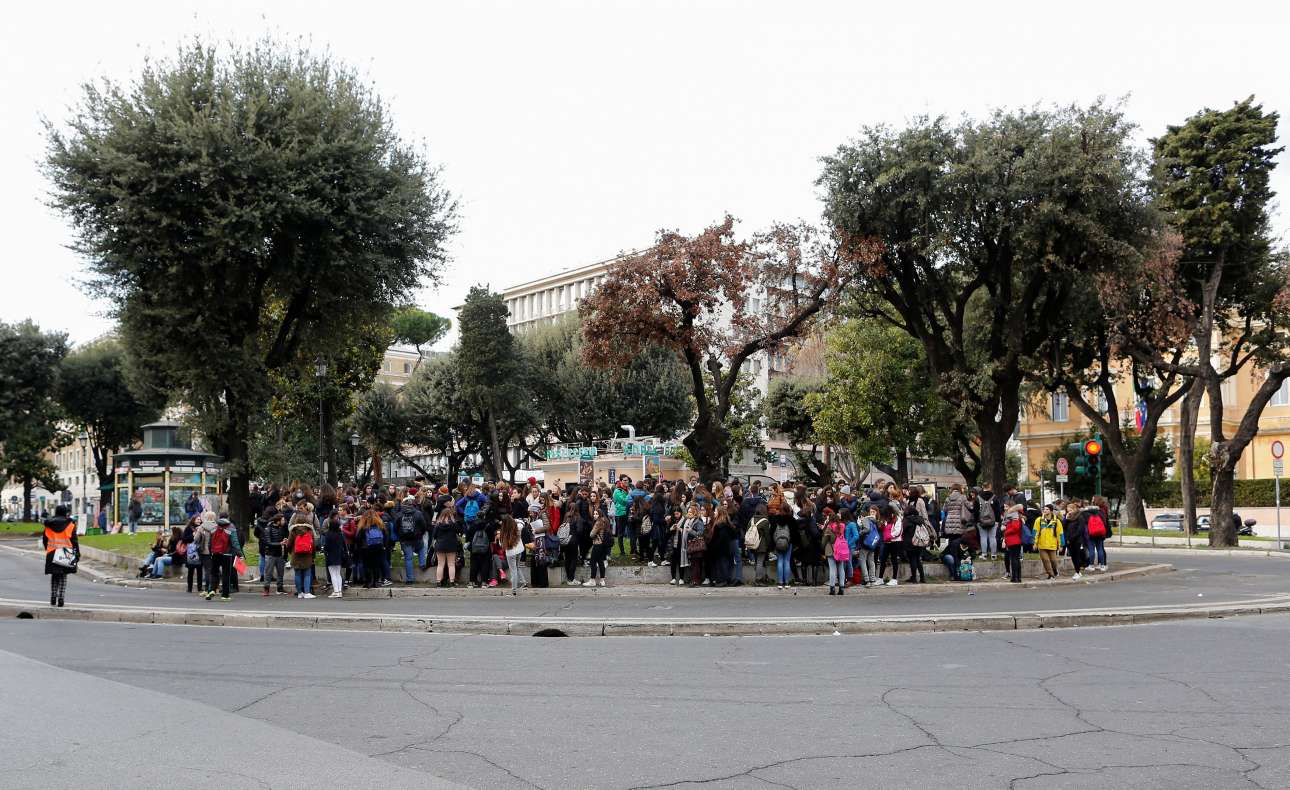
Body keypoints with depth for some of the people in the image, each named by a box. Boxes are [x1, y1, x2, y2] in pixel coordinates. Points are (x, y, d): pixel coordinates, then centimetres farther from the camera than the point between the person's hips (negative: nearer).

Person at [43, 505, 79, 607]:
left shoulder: (49, 525, 5)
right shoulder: (70, 524, -4)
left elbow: (44, 539, 12)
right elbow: (74, 540, -5)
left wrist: (48, 550, 26)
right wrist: (77, 553, -1)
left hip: (52, 554, 2)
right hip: (66, 554, -2)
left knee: (54, 576, 14)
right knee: (63, 577, 5)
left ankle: (53, 598, 13)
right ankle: (60, 599, 0)